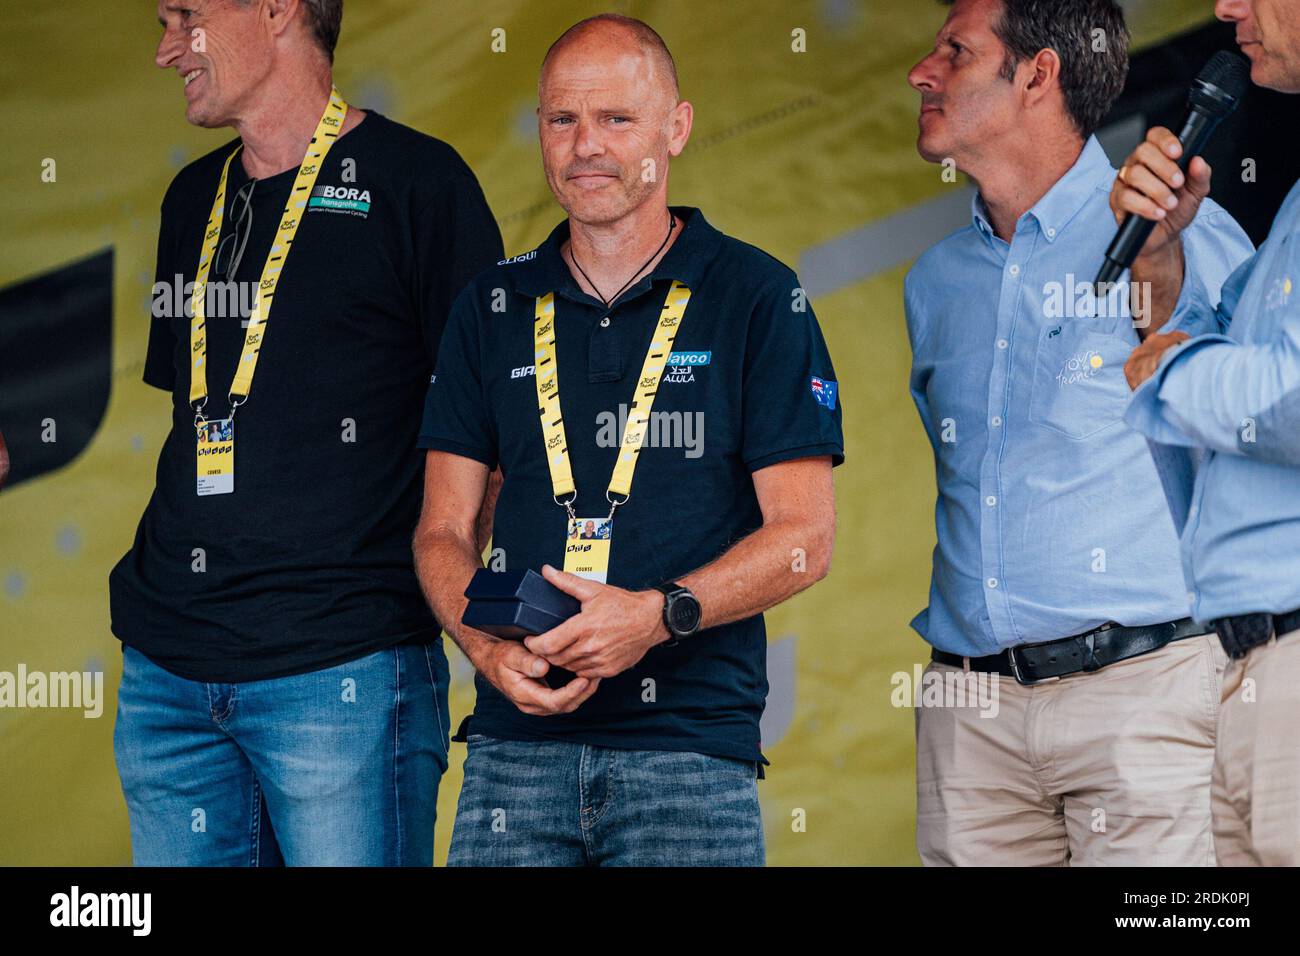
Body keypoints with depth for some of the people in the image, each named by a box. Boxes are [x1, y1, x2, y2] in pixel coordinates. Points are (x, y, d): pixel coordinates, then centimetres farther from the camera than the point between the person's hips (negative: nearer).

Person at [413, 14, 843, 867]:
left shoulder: (758, 298, 3)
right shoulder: (493, 308, 13)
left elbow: (805, 539, -2)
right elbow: (445, 529, 12)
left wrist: (658, 614, -17)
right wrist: (489, 647, -8)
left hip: (691, 741, -3)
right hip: (517, 744, 3)